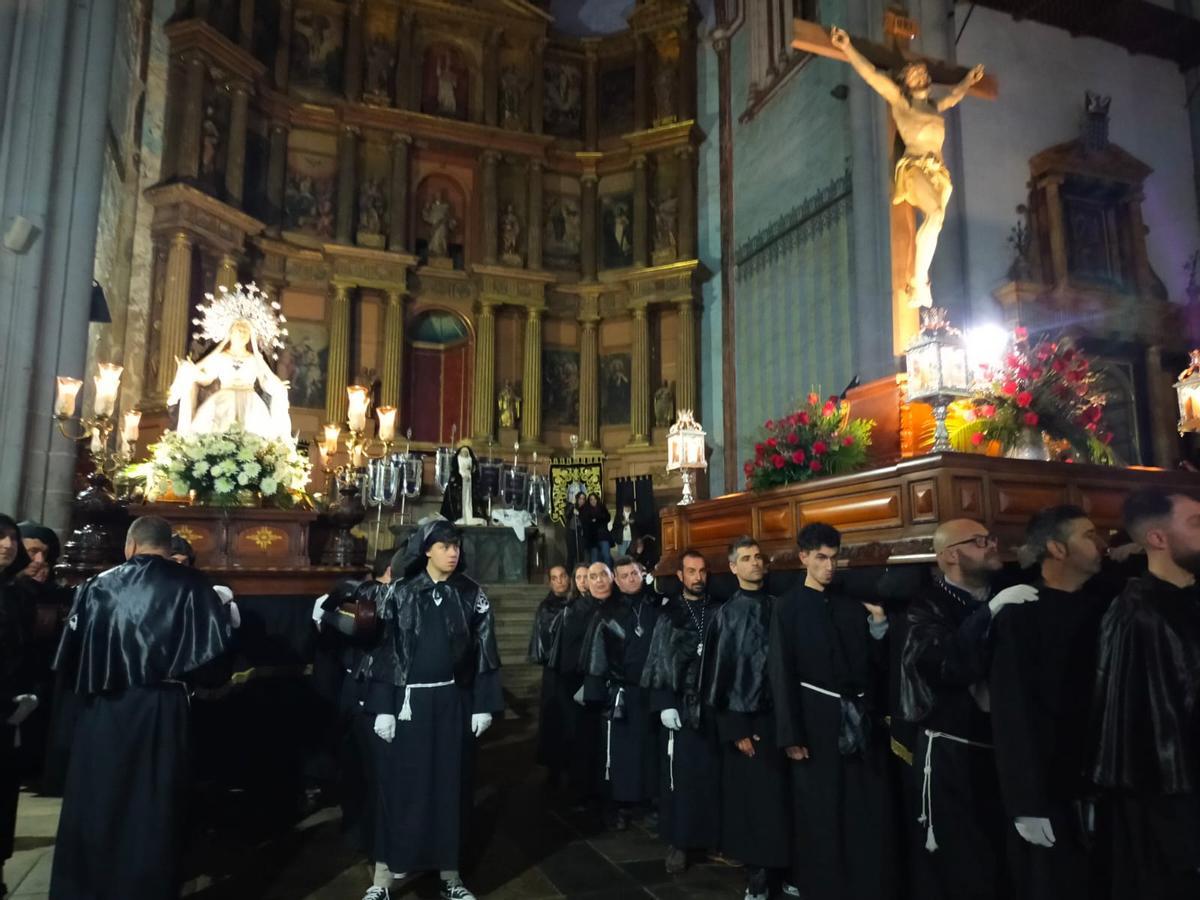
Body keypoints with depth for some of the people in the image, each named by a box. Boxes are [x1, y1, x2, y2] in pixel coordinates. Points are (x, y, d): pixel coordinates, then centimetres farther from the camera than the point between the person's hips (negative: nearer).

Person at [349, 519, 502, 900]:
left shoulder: (472, 595, 1)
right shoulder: (398, 593, -3)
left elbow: (484, 651, 2)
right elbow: (384, 649, -4)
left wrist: (484, 705, -2)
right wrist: (383, 708, -8)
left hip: (453, 702, 2)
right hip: (409, 702, -1)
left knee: (450, 786, 9)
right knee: (400, 786, 4)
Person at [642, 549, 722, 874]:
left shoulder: (719, 611, 5)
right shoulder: (669, 613, 3)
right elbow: (658, 662, 2)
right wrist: (664, 704, -6)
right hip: (682, 705, -1)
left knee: (714, 771, 6)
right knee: (681, 773, 2)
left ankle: (714, 836, 21)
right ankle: (678, 842, 13)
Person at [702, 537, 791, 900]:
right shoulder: (727, 614, -3)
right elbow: (719, 674, -3)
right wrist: (735, 728, -8)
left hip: (779, 714, 2)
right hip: (745, 718, -2)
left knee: (781, 795, 5)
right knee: (752, 798, 3)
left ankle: (782, 868, 21)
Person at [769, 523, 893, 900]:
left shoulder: (852, 606, 9)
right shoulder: (788, 608, -3)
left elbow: (876, 662, 9)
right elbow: (782, 673, -7)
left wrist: (879, 625, -8)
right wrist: (791, 735, -11)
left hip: (860, 719, 4)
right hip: (817, 720, -4)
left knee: (869, 812, 9)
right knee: (820, 815, 7)